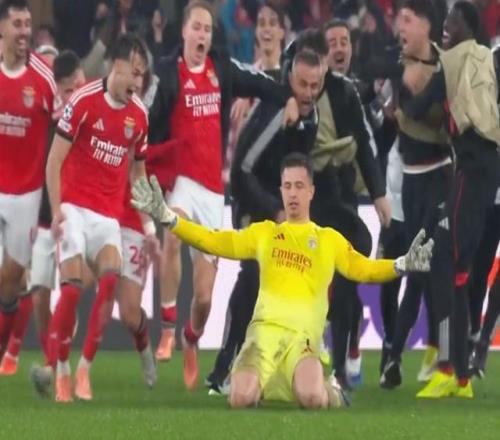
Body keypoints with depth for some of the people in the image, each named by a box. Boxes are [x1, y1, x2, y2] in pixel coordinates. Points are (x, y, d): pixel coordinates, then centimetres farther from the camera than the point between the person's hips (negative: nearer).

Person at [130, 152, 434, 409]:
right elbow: (215, 242, 15)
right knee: (241, 399, -27)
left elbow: (363, 269, 15)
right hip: (265, 329, 1)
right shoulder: (264, 233, 20)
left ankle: (332, 392, 8)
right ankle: (262, 384, 13)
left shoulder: (329, 239, 18)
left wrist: (403, 265, -3)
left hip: (303, 336, -1)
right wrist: (165, 216, 7)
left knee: (313, 399, -33)